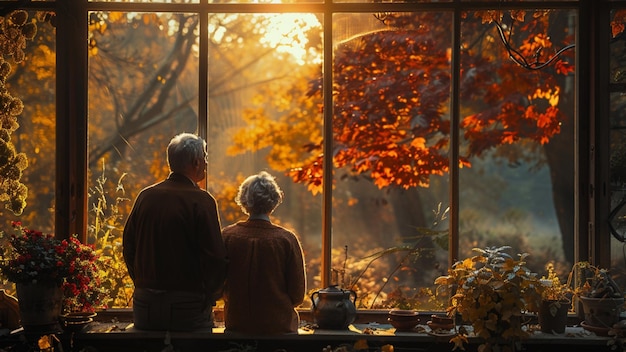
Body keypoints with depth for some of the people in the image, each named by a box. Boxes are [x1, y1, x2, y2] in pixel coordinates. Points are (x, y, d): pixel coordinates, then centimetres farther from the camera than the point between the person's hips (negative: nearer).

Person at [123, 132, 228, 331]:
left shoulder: (145, 196, 5)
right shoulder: (201, 201, -12)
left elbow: (129, 248, 11)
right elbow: (215, 257, -14)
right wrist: (210, 295, 1)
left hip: (145, 303, 5)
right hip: (189, 305, -5)